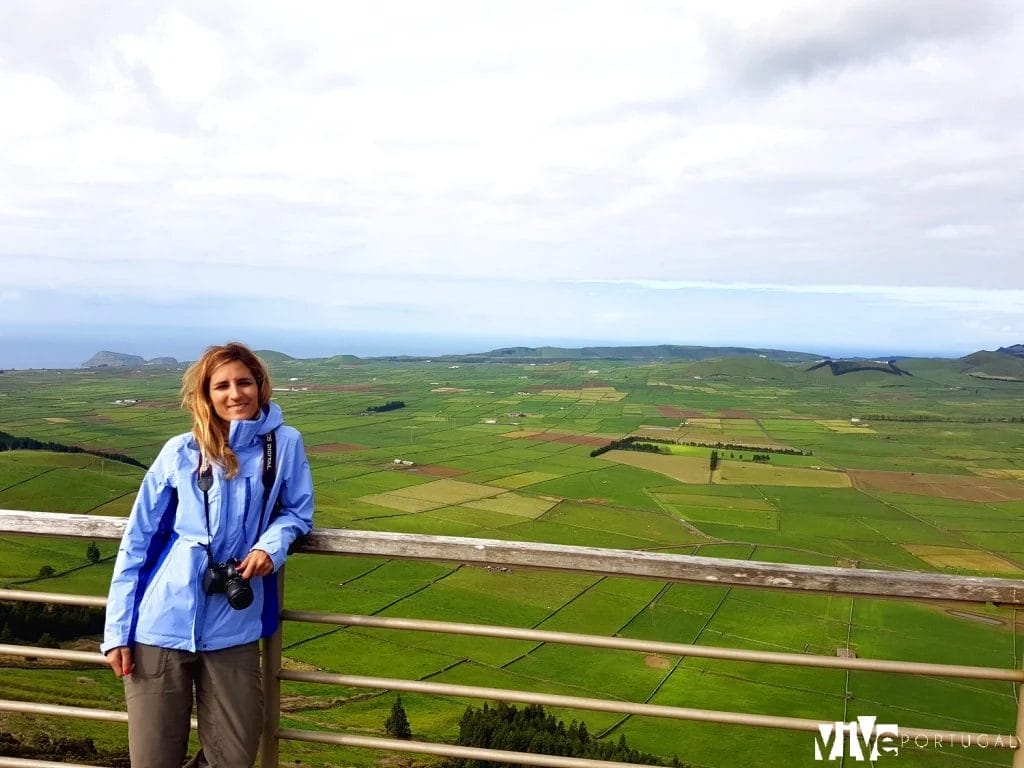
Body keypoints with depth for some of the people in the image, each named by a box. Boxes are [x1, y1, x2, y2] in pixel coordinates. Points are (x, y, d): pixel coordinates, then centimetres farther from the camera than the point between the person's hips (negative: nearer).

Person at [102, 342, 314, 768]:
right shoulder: (180, 452, -1)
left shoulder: (284, 444, -1)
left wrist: (271, 545, -12)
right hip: (162, 624, 0)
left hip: (233, 628, 1)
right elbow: (137, 541, 3)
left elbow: (298, 512, 11)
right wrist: (117, 629, 0)